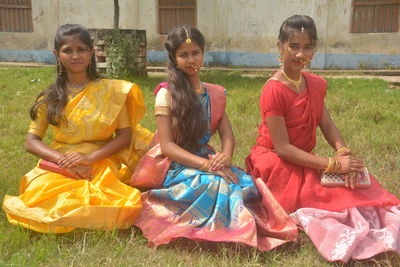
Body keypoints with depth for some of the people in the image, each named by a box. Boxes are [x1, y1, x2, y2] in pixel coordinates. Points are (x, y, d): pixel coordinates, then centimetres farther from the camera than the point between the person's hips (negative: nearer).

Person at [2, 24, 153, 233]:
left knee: (125, 206, -30)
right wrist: (63, 159, -16)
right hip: (60, 166, 1)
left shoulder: (111, 90, 3)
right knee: (40, 197, -30)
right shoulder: (50, 97, 6)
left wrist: (91, 157, -16)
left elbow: (125, 135, -1)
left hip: (101, 163, -1)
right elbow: (31, 141, 3)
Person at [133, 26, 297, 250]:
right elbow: (167, 145, -11)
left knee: (246, 182, -25)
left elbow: (227, 136, 5)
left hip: (208, 160, 4)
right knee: (216, 185, -33)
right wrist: (206, 165, -22)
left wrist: (226, 157, -20)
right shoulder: (167, 94, -5)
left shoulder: (215, 94, 10)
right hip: (177, 167, -4)